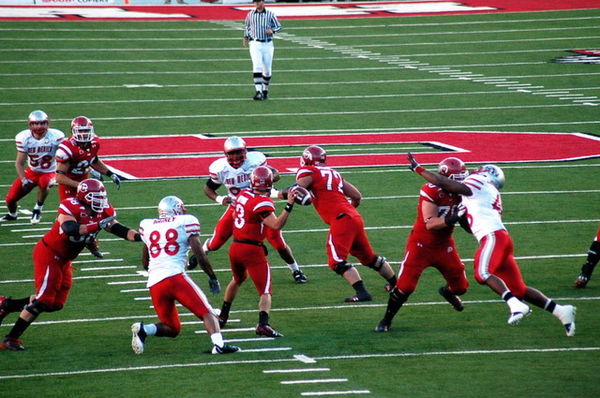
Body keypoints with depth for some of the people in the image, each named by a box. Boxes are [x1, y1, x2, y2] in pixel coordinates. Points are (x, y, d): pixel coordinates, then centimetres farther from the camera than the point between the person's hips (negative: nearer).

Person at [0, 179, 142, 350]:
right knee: (43, 299, -13)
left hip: (63, 260, 9)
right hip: (49, 254, -9)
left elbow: (119, 230, -2)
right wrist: (98, 225, -40)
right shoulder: (70, 207, -23)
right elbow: (71, 229, -39)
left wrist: (139, 236, -18)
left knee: (56, 304, 11)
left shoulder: (103, 212, 0)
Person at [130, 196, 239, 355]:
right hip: (175, 276, -5)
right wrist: (212, 277, 11)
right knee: (206, 313, 0)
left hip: (154, 282, 5)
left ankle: (143, 329, -11)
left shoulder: (147, 225, 21)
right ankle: (218, 344, -24)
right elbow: (199, 255, 1)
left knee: (172, 328, 15)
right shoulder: (186, 222, 8)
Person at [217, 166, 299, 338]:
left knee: (238, 280, 33)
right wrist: (289, 205, -26)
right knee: (265, 291, -6)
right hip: (252, 250, -7)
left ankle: (223, 316, 45)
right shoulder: (262, 203, -17)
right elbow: (276, 225, -26)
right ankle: (263, 324, -28)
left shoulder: (243, 194, 4)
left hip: (235, 247, 7)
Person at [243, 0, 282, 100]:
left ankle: (265, 90, 28)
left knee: (267, 70, 5)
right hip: (255, 44, -1)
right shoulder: (250, 15, 5)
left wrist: (272, 31, -13)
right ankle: (258, 91, -23)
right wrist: (246, 37, 15)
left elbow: (278, 27, 6)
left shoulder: (270, 14, 2)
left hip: (267, 44, 1)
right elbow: (247, 25, 24)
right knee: (257, 67, -18)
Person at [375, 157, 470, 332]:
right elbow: (430, 223, -27)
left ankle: (448, 292, 47)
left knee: (461, 286, 8)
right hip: (421, 244, -6)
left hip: (444, 245, 6)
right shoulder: (431, 192, -22)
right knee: (405, 286, -12)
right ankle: (386, 320, 9)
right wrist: (450, 220, -41)